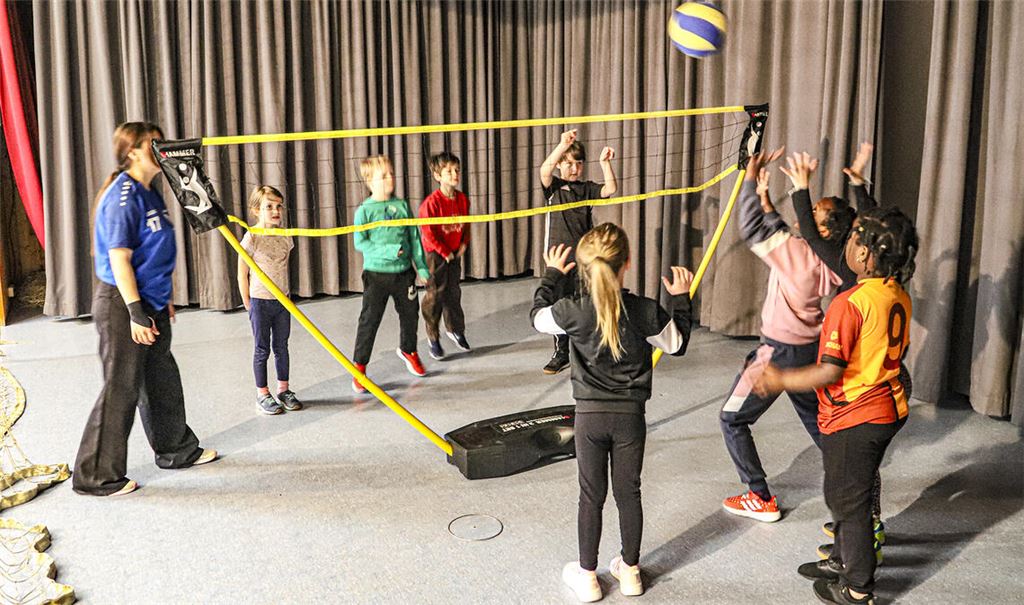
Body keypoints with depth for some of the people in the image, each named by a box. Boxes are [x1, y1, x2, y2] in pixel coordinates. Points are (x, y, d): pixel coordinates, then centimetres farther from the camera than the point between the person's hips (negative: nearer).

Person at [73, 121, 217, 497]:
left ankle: (176, 449, 36)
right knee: (122, 388, -3)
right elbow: (119, 260, -21)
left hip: (150, 303, 10)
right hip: (121, 304, -10)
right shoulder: (122, 198, -18)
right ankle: (96, 476, 9)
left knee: (162, 379, 20)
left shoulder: (150, 194, 11)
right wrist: (136, 313, -23)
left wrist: (163, 299, 23)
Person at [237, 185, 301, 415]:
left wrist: (284, 295, 11)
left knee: (281, 347, 12)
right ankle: (262, 395, 15)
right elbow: (242, 274, -7)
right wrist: (248, 304, -5)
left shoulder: (285, 236, 3)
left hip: (282, 301, 5)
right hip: (260, 301, -5)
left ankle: (283, 390, 23)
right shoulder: (252, 237, -12)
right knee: (262, 349, 5)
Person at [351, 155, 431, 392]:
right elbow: (360, 242, -11)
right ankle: (359, 366, 9)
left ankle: (408, 350, 45)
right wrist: (386, 250, -21)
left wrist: (421, 266, 6)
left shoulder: (402, 205, 3)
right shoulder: (365, 209, -8)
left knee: (410, 313, 18)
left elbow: (414, 237, 7)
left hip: (403, 271, 4)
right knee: (369, 320, -2)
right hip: (376, 274, -4)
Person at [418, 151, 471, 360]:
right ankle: (433, 337, 14)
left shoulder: (462, 199, 0)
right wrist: (445, 252, -14)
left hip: (455, 253, 6)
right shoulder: (431, 202, -20)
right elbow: (428, 232, -18)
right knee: (435, 296, 1)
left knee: (454, 293, 16)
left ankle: (454, 328, 35)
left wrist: (463, 244, 1)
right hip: (436, 254, -6)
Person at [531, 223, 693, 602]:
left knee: (592, 495, 12)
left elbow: (538, 316, 7)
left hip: (589, 415, -1)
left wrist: (552, 275, 18)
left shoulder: (573, 312, -15)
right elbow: (677, 344, 5)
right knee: (628, 492, 15)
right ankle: (630, 570, 30)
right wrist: (681, 299, 15)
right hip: (630, 415, 1)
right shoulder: (647, 312, -13)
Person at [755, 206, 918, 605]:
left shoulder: (850, 303, -26)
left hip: (854, 420, -8)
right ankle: (842, 562, 42)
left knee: (848, 500, 8)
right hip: (889, 409, 9)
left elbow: (830, 372, -27)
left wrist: (781, 379, -14)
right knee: (853, 492, 24)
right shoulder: (899, 296, 1)